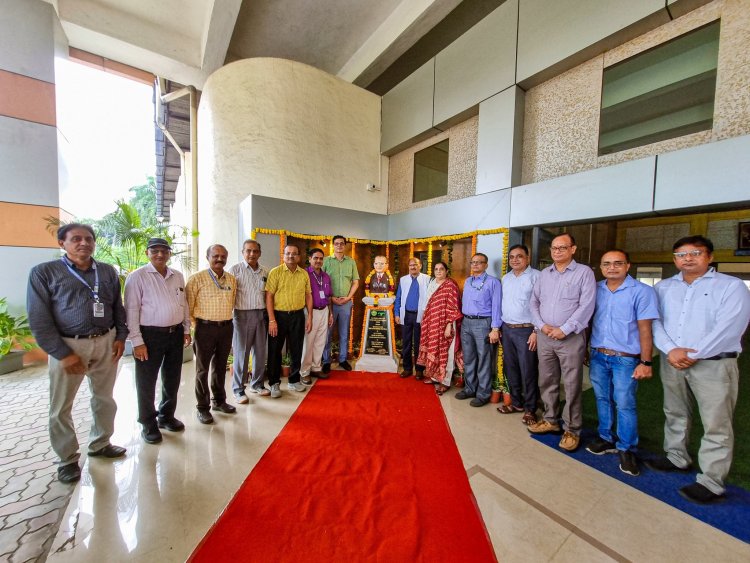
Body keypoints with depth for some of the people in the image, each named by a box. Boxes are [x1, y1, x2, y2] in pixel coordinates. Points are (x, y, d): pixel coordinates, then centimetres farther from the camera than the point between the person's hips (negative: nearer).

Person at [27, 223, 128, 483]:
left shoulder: (108, 272, 6)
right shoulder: (44, 273, -5)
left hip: (106, 342, 3)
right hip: (69, 345, -3)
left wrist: (120, 337, 1)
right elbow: (39, 319, -8)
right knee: (61, 407, 10)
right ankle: (68, 459, 28)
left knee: (105, 399, 15)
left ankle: (100, 444, 35)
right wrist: (63, 353, -13)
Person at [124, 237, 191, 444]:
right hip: (150, 335, -5)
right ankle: (148, 425, 28)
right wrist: (137, 341, -14)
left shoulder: (178, 276, 8)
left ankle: (166, 416, 37)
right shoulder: (137, 276, -8)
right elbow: (131, 310, -11)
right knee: (147, 382, 9)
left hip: (176, 333, 5)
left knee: (172, 379, 17)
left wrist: (186, 329, 12)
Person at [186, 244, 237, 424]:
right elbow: (188, 306, -7)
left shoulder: (232, 279, 6)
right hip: (205, 328, -4)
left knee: (220, 366, 17)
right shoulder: (197, 278, -9)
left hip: (226, 327, 4)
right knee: (203, 369, 8)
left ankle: (219, 400, 33)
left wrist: (226, 321, 12)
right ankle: (202, 407, 22)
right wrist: (197, 326, -4)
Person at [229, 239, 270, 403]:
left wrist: (269, 315, 8)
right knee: (241, 353, 3)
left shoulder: (265, 271, 9)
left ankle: (257, 384, 28)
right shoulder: (235, 269, -4)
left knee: (260, 351, 11)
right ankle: (238, 389, 18)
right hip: (242, 315, -4)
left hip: (261, 315, 4)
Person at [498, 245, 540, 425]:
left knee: (528, 371, 2)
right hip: (506, 329, 6)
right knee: (510, 368, 14)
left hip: (526, 330, -6)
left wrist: (536, 331, -16)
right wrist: (498, 327, 13)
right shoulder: (505, 278, 12)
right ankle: (516, 402, 30)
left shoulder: (536, 276, -8)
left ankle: (530, 409, 19)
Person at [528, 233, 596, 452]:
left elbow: (586, 306, -11)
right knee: (547, 382, 14)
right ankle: (551, 420, 30)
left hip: (571, 337, -4)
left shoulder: (584, 272, -3)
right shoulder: (544, 274, 11)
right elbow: (534, 302, 9)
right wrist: (542, 325, -5)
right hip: (545, 336, 5)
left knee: (572, 386, 3)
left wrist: (564, 330, -15)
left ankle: (572, 430, 19)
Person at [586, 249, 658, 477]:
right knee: (603, 399, 14)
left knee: (625, 404, 3)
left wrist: (646, 362, -9)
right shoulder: (595, 290, 4)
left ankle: (626, 449, 21)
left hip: (625, 359, -3)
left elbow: (644, 329, -7)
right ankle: (607, 439, 30)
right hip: (597, 356, 4)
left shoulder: (642, 291, -5)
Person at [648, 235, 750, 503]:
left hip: (714, 364, -4)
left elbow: (728, 328, -11)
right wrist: (670, 350, -13)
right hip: (671, 362, 4)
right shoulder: (663, 287, 9)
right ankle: (677, 458, 33)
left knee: (716, 425, 1)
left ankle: (711, 483, 12)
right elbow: (654, 321, 1)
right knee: (675, 414, 16)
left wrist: (694, 355, -15)